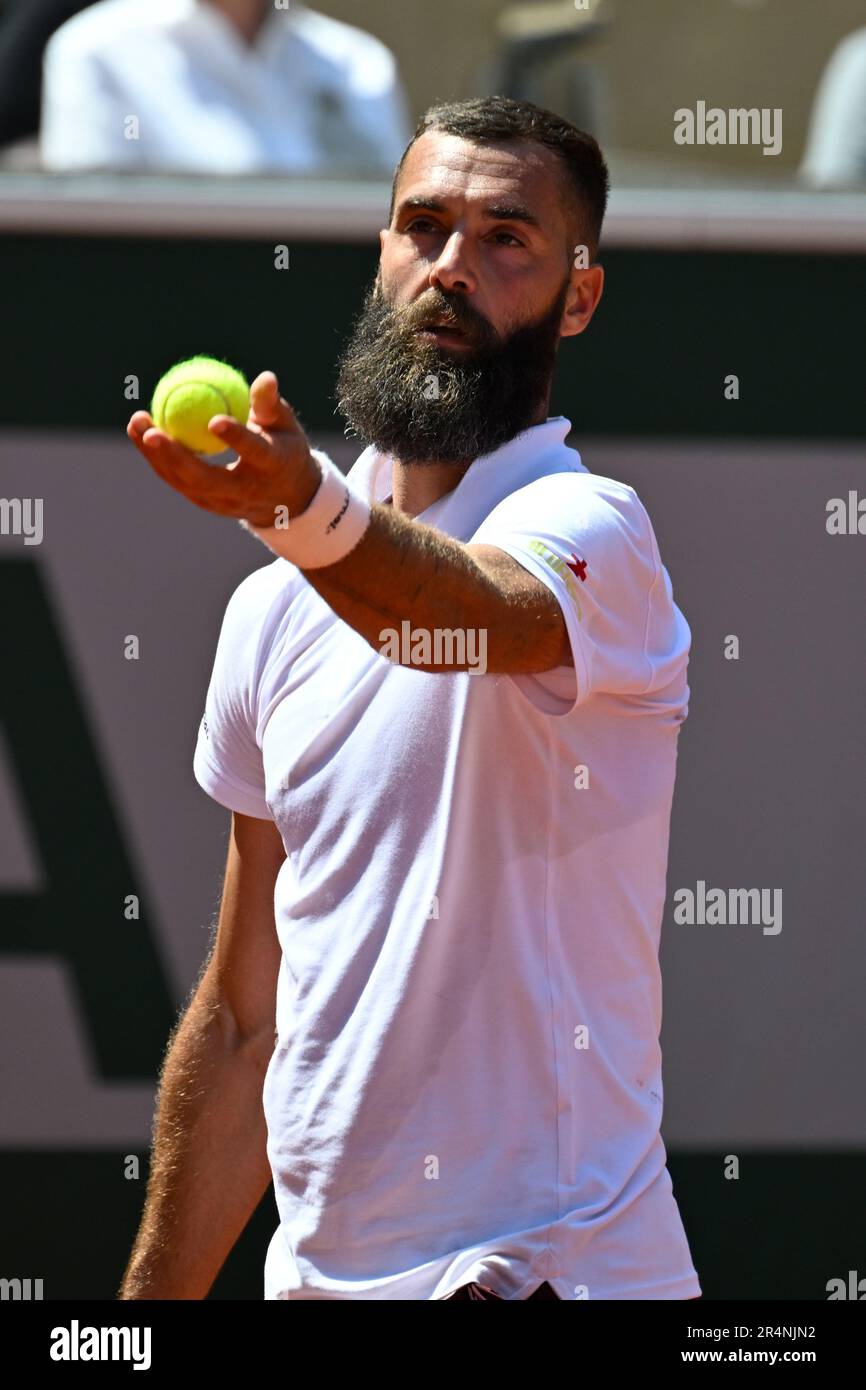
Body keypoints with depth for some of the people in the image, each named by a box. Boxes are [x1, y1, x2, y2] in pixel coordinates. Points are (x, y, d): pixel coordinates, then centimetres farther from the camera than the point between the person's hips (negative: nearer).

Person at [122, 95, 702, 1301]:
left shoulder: (587, 525, -10)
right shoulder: (275, 610, 10)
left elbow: (480, 611, -36)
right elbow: (240, 1022, 14)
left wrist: (312, 511, -55)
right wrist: (157, 1300, 12)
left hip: (546, 1265, -7)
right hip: (312, 1272, 7)